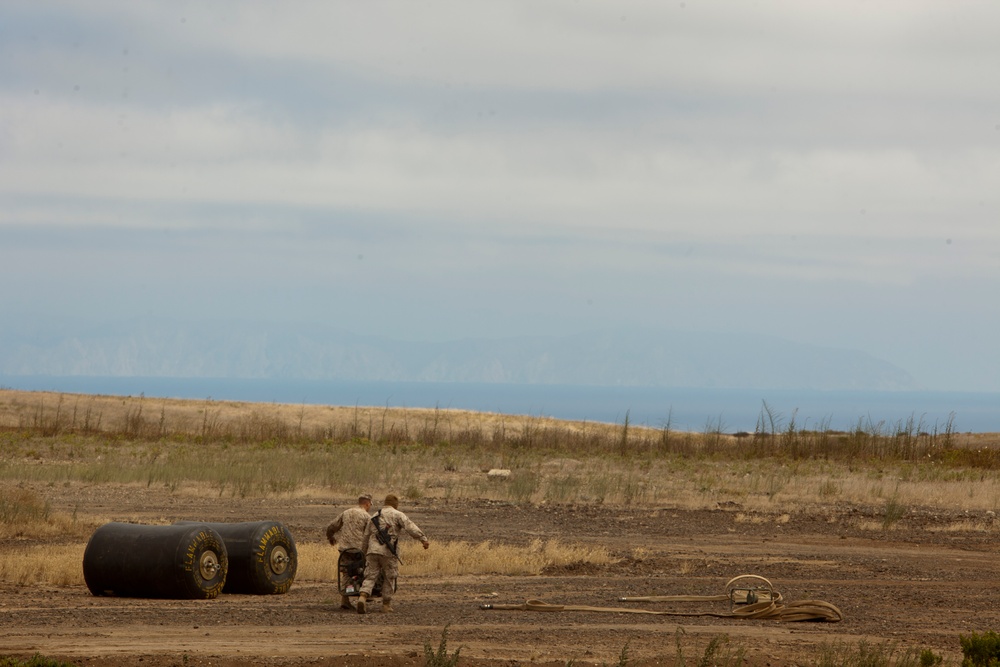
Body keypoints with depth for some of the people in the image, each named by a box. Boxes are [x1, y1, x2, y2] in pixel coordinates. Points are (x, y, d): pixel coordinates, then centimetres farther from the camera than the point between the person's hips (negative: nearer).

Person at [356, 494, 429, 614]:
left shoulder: (374, 518, 23)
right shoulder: (397, 515, 5)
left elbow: (365, 539, 26)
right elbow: (410, 527, -10)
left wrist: (365, 554, 34)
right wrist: (424, 539, -16)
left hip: (372, 551, 4)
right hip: (388, 552, -4)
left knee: (370, 577, 1)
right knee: (389, 579, 10)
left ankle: (362, 597, -23)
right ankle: (386, 604, 15)